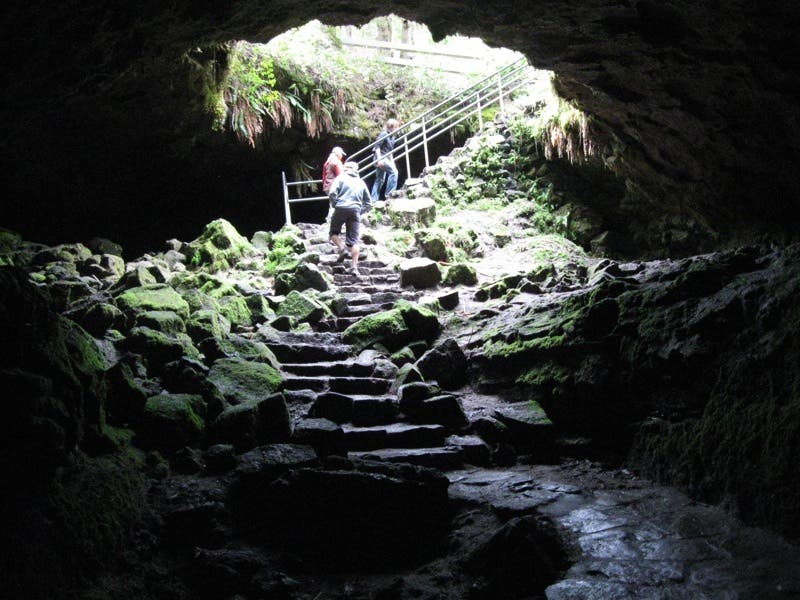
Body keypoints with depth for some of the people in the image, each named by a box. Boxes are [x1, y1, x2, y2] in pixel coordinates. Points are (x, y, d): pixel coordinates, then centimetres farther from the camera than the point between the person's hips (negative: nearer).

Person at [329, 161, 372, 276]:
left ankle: (342, 249, -8)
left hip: (341, 209, -2)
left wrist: (334, 205, 7)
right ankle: (354, 266, -9)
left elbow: (332, 193, -7)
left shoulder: (341, 177, 8)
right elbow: (369, 203, 18)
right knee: (354, 240, -1)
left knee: (334, 232, 17)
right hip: (355, 211, 3)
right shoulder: (361, 182, 19)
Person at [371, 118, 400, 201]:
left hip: (386, 158, 10)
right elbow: (377, 146, -17)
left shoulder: (392, 137, 18)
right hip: (381, 158, -10)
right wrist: (379, 159, -24)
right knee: (393, 172, -19)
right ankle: (389, 193, -17)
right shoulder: (384, 134, -9)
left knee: (380, 179, 8)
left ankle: (374, 199, 9)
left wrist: (392, 162, 21)